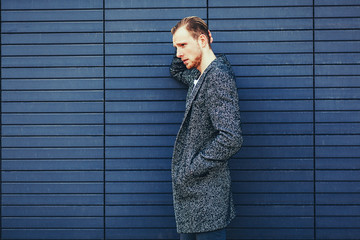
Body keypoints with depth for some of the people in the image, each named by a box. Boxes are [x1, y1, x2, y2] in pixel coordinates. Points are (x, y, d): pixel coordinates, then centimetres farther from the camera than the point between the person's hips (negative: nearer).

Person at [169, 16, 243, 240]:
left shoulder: (219, 77, -16)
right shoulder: (199, 76, 13)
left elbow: (230, 138, -25)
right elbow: (176, 71, 38)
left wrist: (189, 171, -18)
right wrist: (184, 50, 15)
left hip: (206, 195, -10)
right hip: (191, 190, 10)